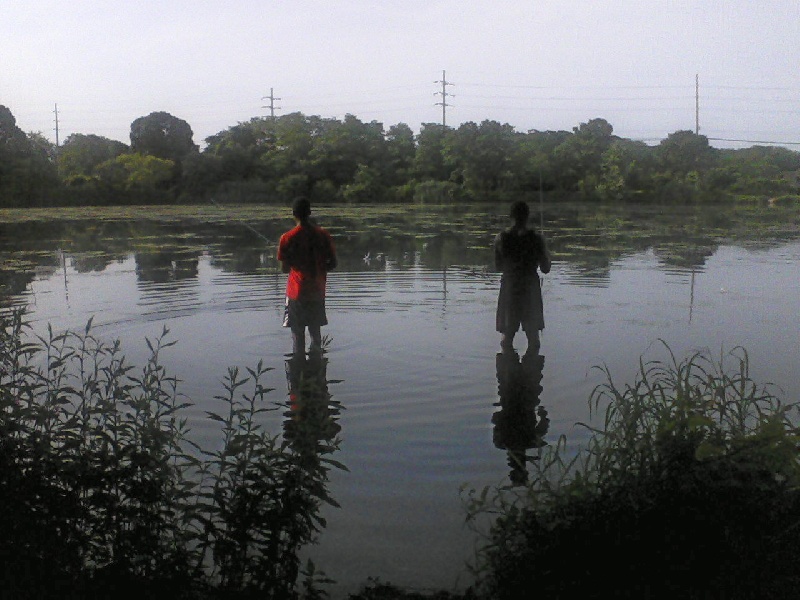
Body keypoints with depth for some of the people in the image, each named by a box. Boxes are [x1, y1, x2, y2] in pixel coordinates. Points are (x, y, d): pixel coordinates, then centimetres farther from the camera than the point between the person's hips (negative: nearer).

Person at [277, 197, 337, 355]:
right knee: (315, 333, 16)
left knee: (298, 336, 5)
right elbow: (333, 264, 0)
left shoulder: (287, 238, -11)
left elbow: (285, 268, -6)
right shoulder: (323, 235, -4)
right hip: (317, 291, 3)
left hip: (297, 292, -3)